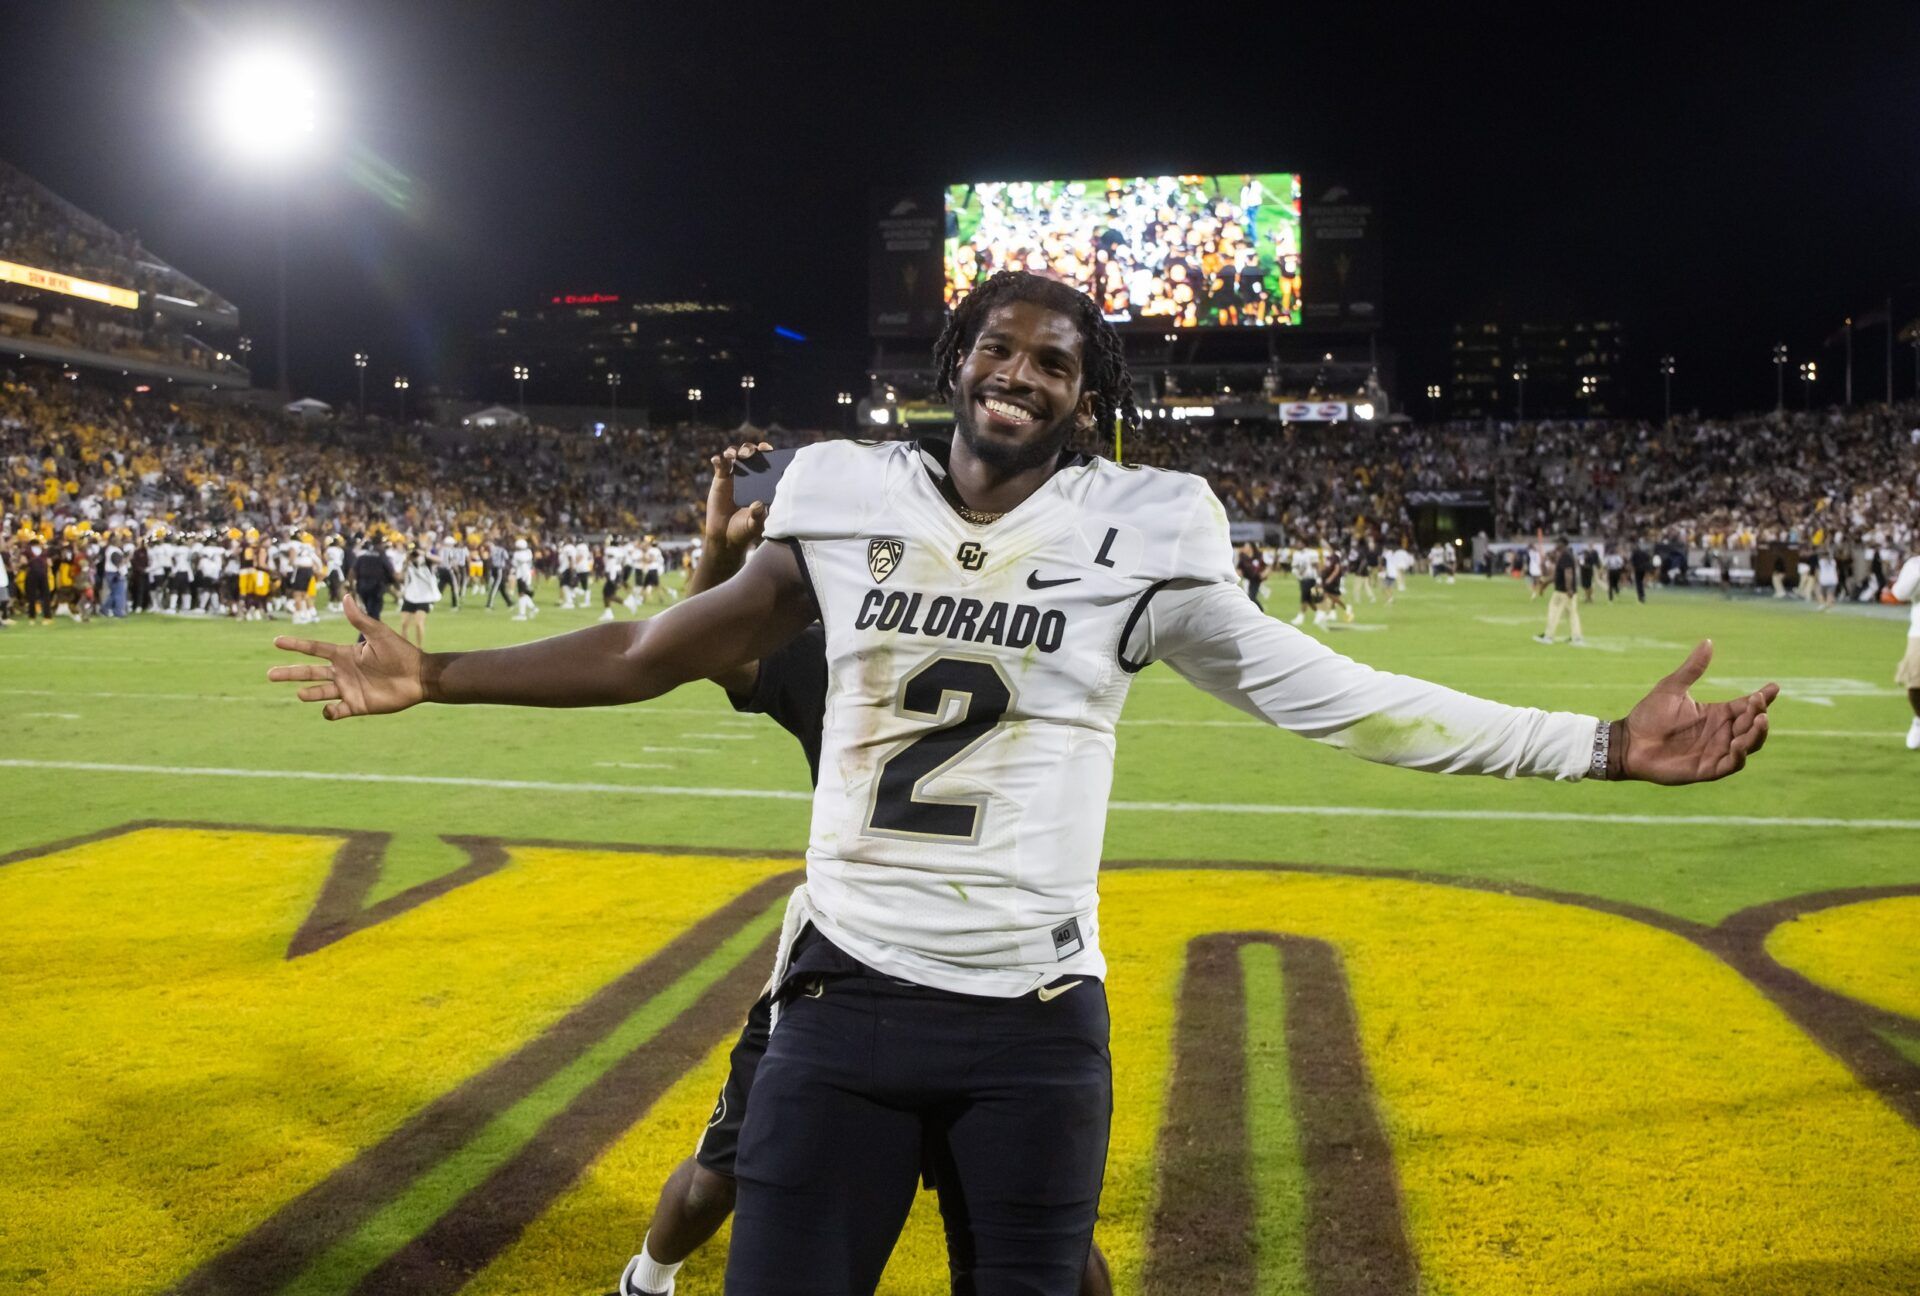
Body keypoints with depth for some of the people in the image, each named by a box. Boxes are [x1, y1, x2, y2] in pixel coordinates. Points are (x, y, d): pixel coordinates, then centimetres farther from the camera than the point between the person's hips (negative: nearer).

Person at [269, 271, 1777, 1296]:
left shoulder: (1137, 536, -2)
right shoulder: (848, 502, 2)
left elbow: (1327, 693, -1)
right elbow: (667, 650, 9)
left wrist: (1606, 745, -5)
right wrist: (434, 675, 9)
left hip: (1035, 1017, -1)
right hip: (845, 993, 1)